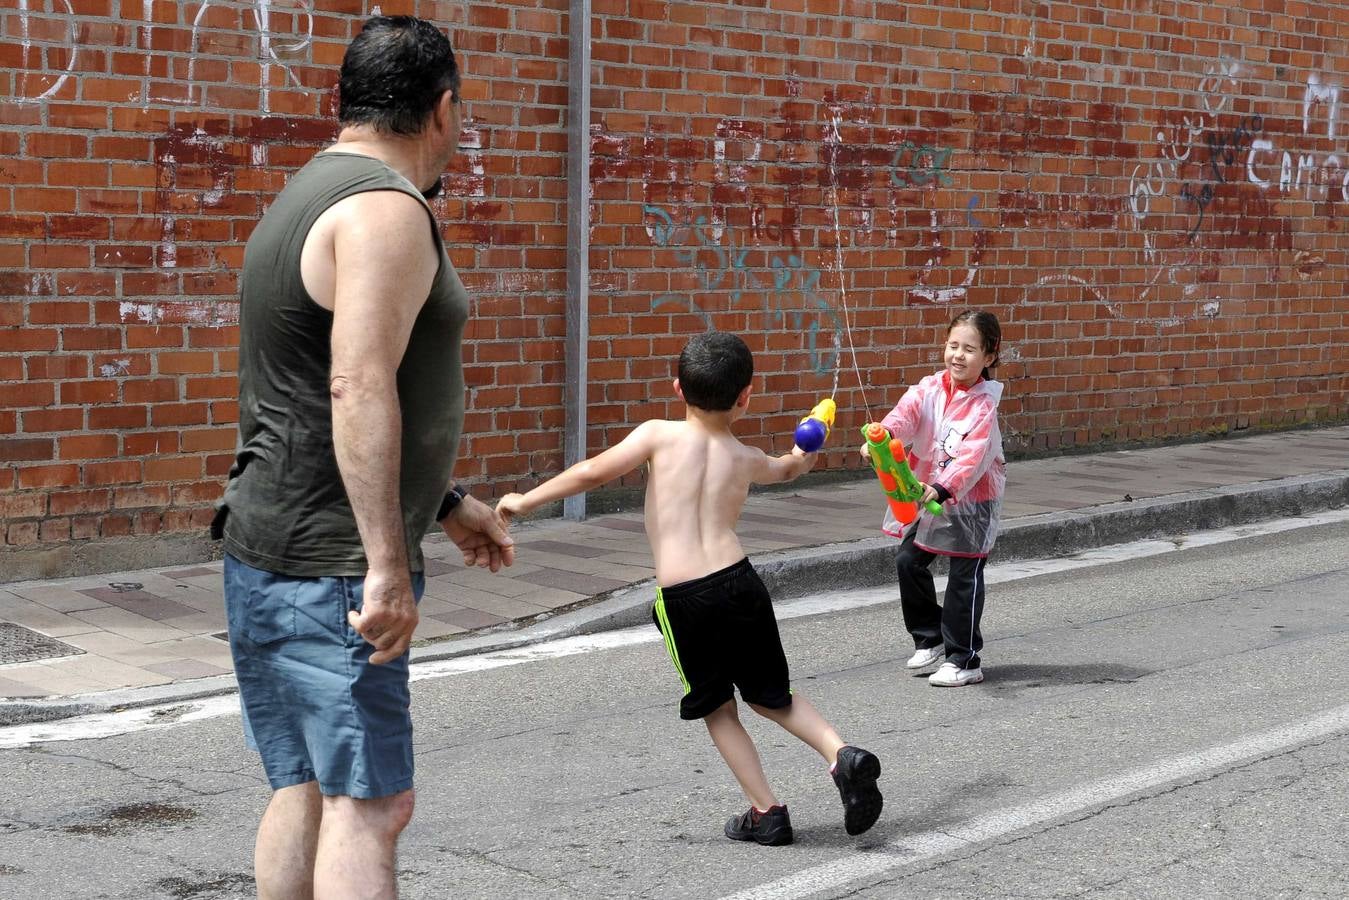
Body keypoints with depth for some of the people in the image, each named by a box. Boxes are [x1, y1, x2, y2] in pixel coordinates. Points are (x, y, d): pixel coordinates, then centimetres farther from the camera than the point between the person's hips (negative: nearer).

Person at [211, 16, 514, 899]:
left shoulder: (312, 196, 18)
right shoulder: (387, 210, -14)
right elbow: (359, 390, -26)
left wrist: (447, 502, 30)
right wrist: (389, 562, -27)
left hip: (271, 554, 10)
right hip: (331, 562, -10)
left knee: (307, 788, 15)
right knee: (369, 803, -9)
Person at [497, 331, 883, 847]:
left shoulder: (659, 435, 0)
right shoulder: (746, 459, 13)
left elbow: (593, 473, -9)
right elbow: (786, 469, 37)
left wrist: (526, 500, 1)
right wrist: (801, 458, 60)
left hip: (682, 597, -3)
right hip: (739, 583, 3)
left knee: (717, 710, 15)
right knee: (771, 696, 22)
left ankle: (766, 811, 15)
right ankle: (841, 755, 3)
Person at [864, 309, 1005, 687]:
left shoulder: (983, 405, -15)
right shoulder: (929, 389, -2)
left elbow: (973, 456, -27)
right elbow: (905, 414, -21)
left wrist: (943, 489, -41)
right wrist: (882, 435, -43)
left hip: (971, 500, -5)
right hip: (928, 493, 5)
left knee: (964, 576, -2)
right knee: (909, 561, 6)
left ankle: (964, 661, 7)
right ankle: (930, 638, 25)